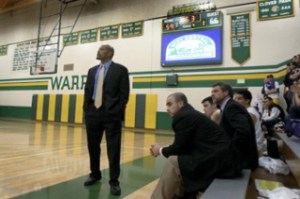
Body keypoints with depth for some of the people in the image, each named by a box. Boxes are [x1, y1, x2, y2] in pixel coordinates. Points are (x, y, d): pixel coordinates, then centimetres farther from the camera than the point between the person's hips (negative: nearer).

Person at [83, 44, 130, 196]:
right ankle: (95, 174, 33)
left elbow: (124, 93, -5)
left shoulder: (120, 70, 1)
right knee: (93, 146, 13)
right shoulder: (92, 71, 17)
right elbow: (87, 91, 16)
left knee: (113, 149, 1)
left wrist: (118, 112, -12)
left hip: (111, 114, -5)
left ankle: (114, 181, 14)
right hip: (93, 112, 6)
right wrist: (86, 108, 5)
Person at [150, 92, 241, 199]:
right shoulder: (190, 114, 17)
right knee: (178, 158, 17)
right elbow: (184, 147, 17)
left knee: (173, 161, -8)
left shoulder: (183, 116, -12)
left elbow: (179, 148, -11)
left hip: (218, 160, -10)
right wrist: (164, 149, 11)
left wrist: (161, 150, 7)